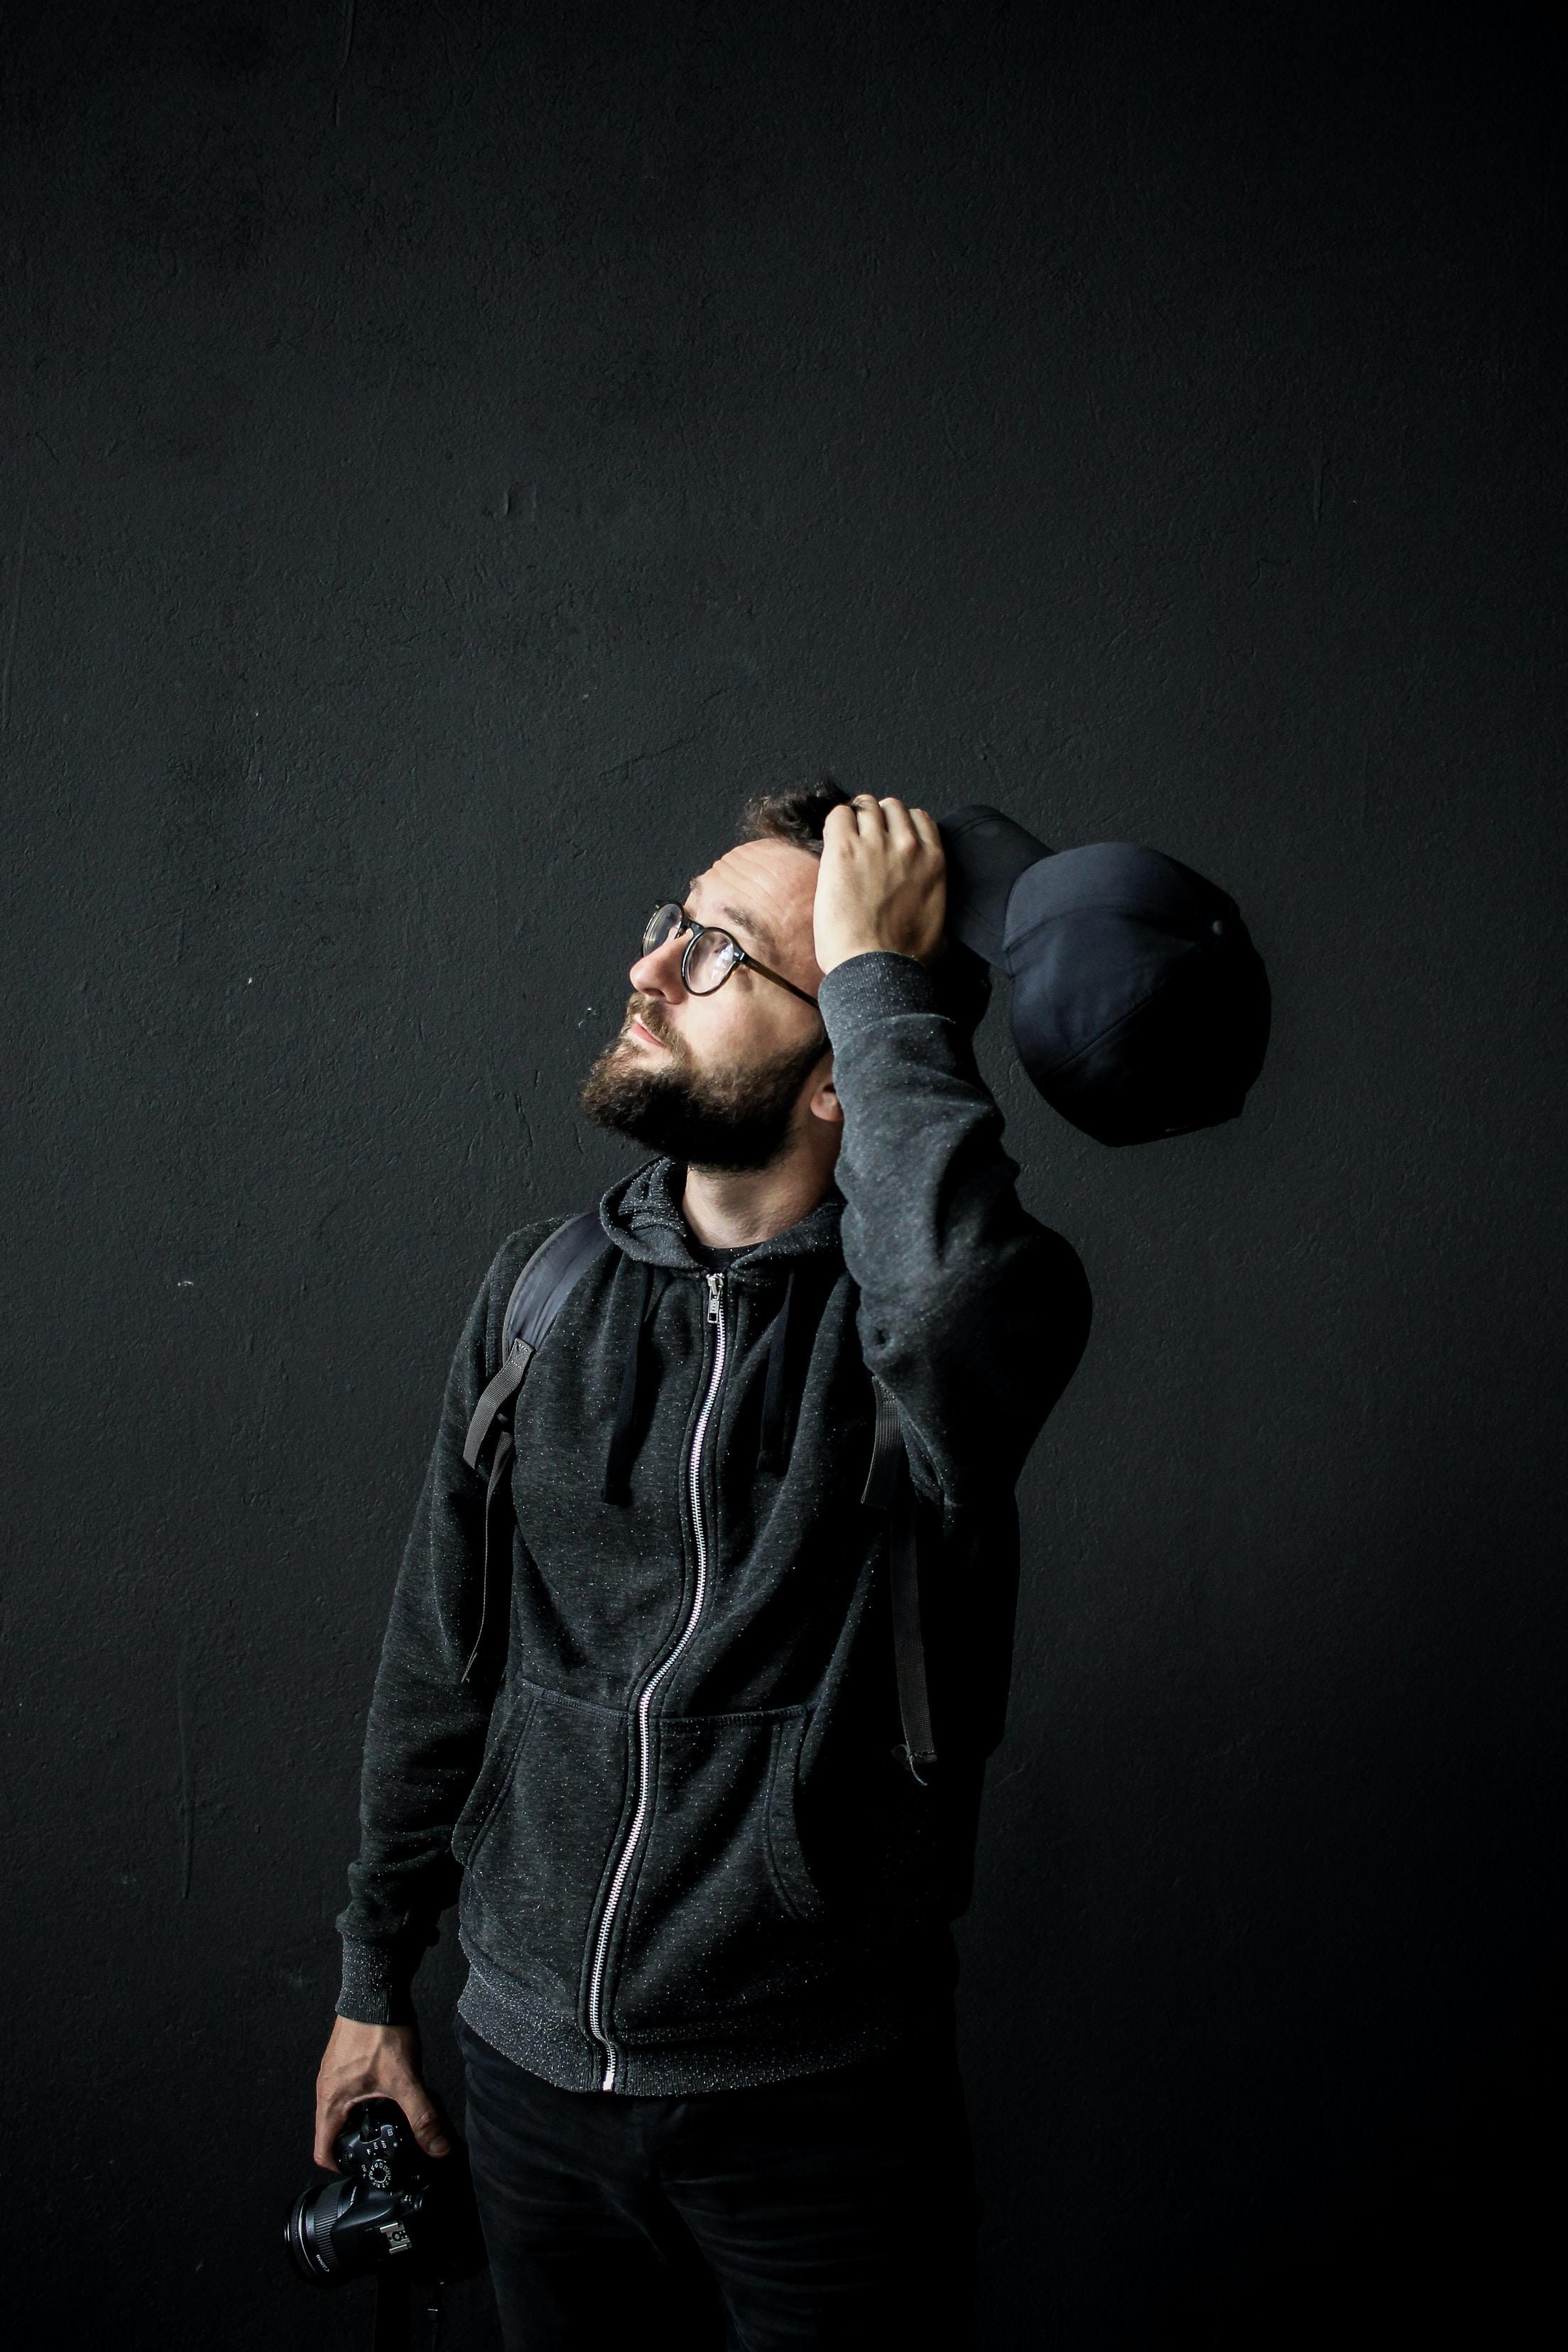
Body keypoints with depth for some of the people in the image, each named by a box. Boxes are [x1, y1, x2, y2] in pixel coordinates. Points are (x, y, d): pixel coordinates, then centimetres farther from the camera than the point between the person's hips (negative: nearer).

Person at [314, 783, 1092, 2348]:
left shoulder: (902, 1302, -15)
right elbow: (440, 1657, 8)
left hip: (816, 2103, -4)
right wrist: (376, 1980, 13)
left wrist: (880, 973, -30)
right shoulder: (541, 1288, -1)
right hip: (530, 2071, 4)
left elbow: (966, 1319, -42)